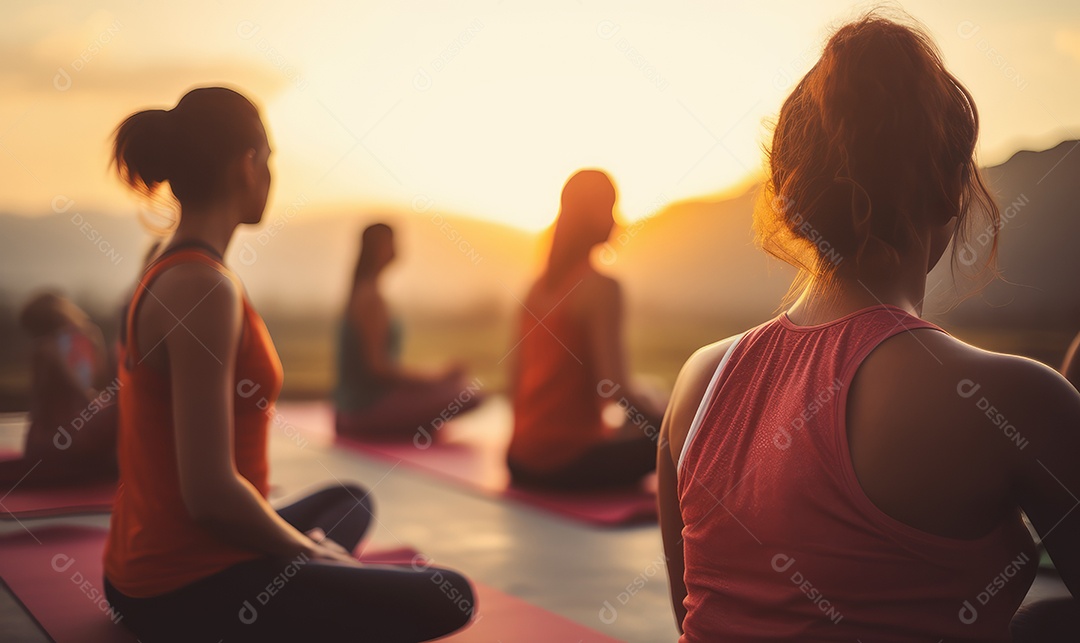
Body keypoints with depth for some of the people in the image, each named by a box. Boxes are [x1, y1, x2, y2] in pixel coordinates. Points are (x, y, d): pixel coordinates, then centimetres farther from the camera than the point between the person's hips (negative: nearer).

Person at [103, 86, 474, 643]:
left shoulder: (167, 274, 9)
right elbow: (209, 495, -26)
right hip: (188, 597, -10)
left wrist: (300, 542, 16)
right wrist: (309, 550, -9)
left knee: (351, 502, 32)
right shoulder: (204, 286, -22)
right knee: (446, 597, -10)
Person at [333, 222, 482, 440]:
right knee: (466, 396, -20)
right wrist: (437, 380, -16)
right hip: (368, 413, -10)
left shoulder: (362, 292, 13)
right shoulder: (370, 298, -17)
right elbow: (377, 366, -21)